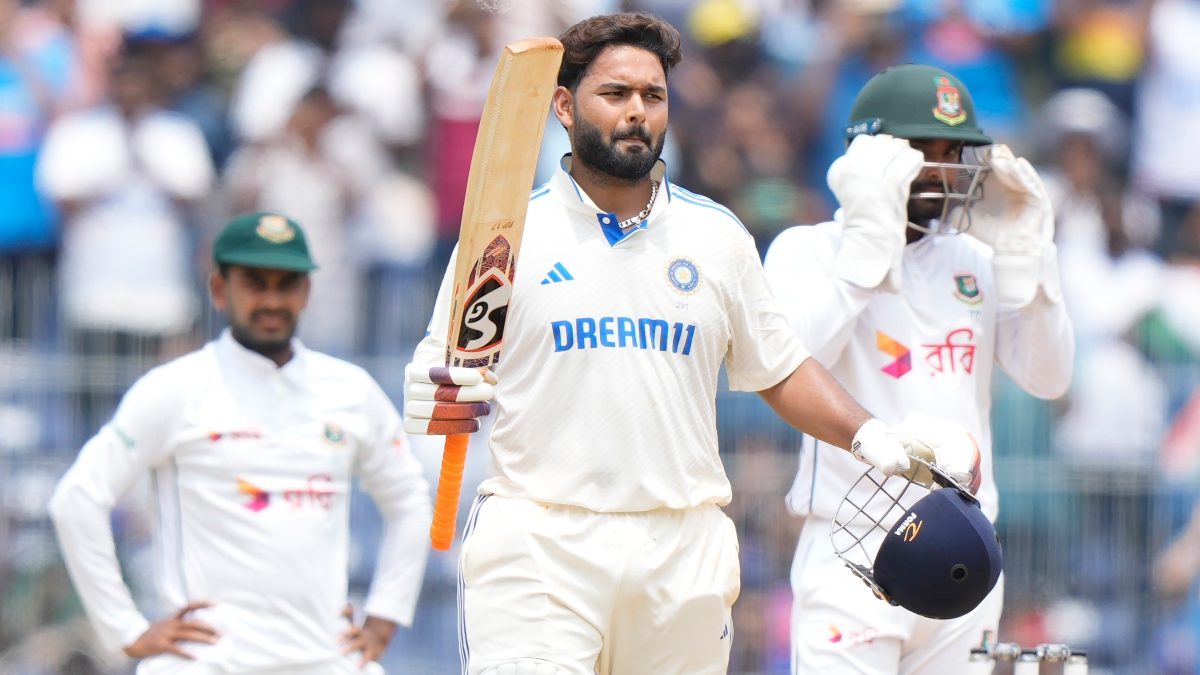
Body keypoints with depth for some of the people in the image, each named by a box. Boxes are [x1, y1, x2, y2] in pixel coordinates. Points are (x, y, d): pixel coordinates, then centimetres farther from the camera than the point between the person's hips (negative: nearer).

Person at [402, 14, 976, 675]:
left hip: (685, 552, 3)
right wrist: (437, 401, -19)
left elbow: (779, 371, 19)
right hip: (536, 545, -3)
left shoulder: (716, 236, 13)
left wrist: (867, 434, 3)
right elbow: (438, 372, 4)